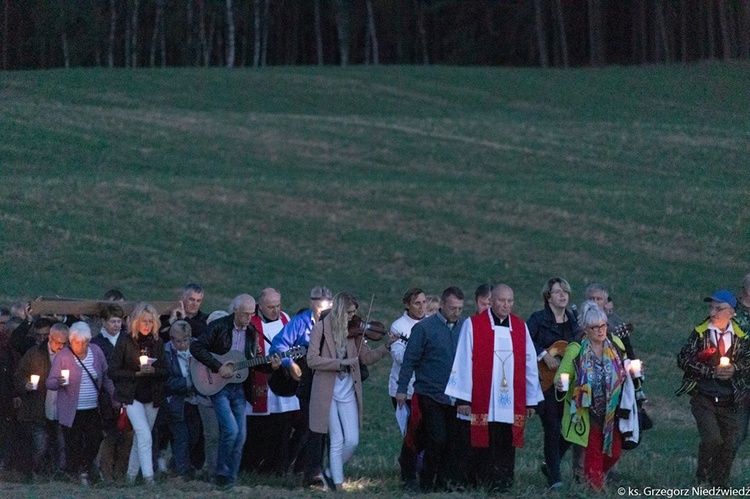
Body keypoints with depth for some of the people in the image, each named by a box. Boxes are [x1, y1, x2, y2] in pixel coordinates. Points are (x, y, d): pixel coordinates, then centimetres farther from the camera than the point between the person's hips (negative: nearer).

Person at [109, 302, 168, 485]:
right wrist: (136, 373, -17)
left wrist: (153, 371, -14)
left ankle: (132, 475, 21)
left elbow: (165, 372, 7)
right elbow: (114, 372, -6)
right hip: (132, 396, -4)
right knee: (145, 436, -17)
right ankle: (148, 477, -21)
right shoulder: (124, 342, -5)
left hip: (152, 398, 4)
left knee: (140, 438, 9)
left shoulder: (157, 343, 7)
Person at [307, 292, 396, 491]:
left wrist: (387, 346, -7)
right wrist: (341, 362, -22)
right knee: (337, 441, -1)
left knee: (352, 441, 0)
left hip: (348, 393, 4)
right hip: (328, 393, -4)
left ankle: (331, 473, 22)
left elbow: (367, 358, 8)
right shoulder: (321, 329, -7)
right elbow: (312, 360, -15)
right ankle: (338, 486, 9)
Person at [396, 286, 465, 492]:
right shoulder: (424, 328, -6)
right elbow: (409, 360, -4)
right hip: (431, 395, -4)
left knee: (452, 440, 4)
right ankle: (426, 483, 3)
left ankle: (443, 482, 13)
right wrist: (402, 389, -7)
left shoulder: (464, 327, 6)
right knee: (437, 439, -10)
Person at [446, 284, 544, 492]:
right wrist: (462, 398, -6)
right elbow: (463, 363, -1)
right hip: (481, 403, -3)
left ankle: (502, 488, 5)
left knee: (505, 453, 1)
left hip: (511, 406, 3)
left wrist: (531, 401, 10)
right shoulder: (472, 325, 1)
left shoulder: (520, 327, 12)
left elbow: (530, 364, 13)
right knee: (481, 452, -2)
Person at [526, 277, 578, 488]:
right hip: (545, 381, -6)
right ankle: (554, 478, 3)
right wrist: (545, 356, -23)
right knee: (552, 429, -5)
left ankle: (550, 464, 25)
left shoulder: (572, 319, 12)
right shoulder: (538, 318, -6)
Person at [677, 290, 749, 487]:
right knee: (712, 439, -19)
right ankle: (702, 476, 4)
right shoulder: (700, 333, 0)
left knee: (728, 446, 4)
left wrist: (734, 369, -18)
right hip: (703, 398, -3)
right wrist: (712, 371, -14)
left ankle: (719, 487, 19)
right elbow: (683, 360, -6)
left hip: (728, 402, 3)